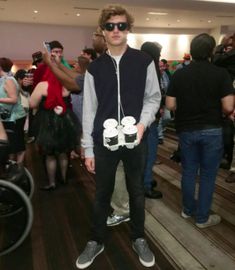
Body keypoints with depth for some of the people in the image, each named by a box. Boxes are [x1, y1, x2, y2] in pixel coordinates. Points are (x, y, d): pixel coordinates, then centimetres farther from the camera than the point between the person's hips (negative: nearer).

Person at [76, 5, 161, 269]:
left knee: (136, 192, 15)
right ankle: (96, 242, 35)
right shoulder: (94, 68, 1)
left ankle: (138, 239, 37)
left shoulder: (144, 62, -1)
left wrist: (143, 123, -14)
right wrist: (88, 149, 0)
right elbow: (89, 110, 2)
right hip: (104, 141, 1)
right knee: (102, 193, 13)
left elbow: (153, 97, 5)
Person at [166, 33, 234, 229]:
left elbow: (170, 105, -3)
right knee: (208, 174, 9)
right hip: (211, 130, -2)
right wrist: (214, 109, 7)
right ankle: (202, 217, 19)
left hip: (186, 129, 3)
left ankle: (188, 209, 31)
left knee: (188, 171, 16)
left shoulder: (179, 74, -3)